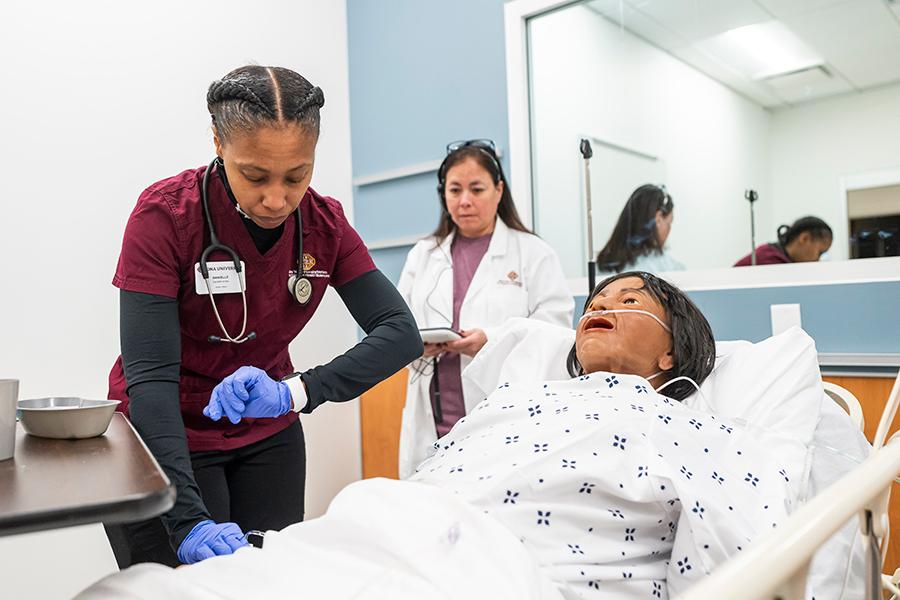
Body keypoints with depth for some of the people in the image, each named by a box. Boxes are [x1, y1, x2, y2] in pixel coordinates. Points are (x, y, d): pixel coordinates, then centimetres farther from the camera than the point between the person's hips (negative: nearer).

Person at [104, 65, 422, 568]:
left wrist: (294, 392, -34)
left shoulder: (325, 224, -11)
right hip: (164, 437, -3)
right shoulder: (165, 214, -22)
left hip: (269, 437, 4)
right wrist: (188, 520, -37)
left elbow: (401, 333, -18)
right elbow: (149, 373, -27)